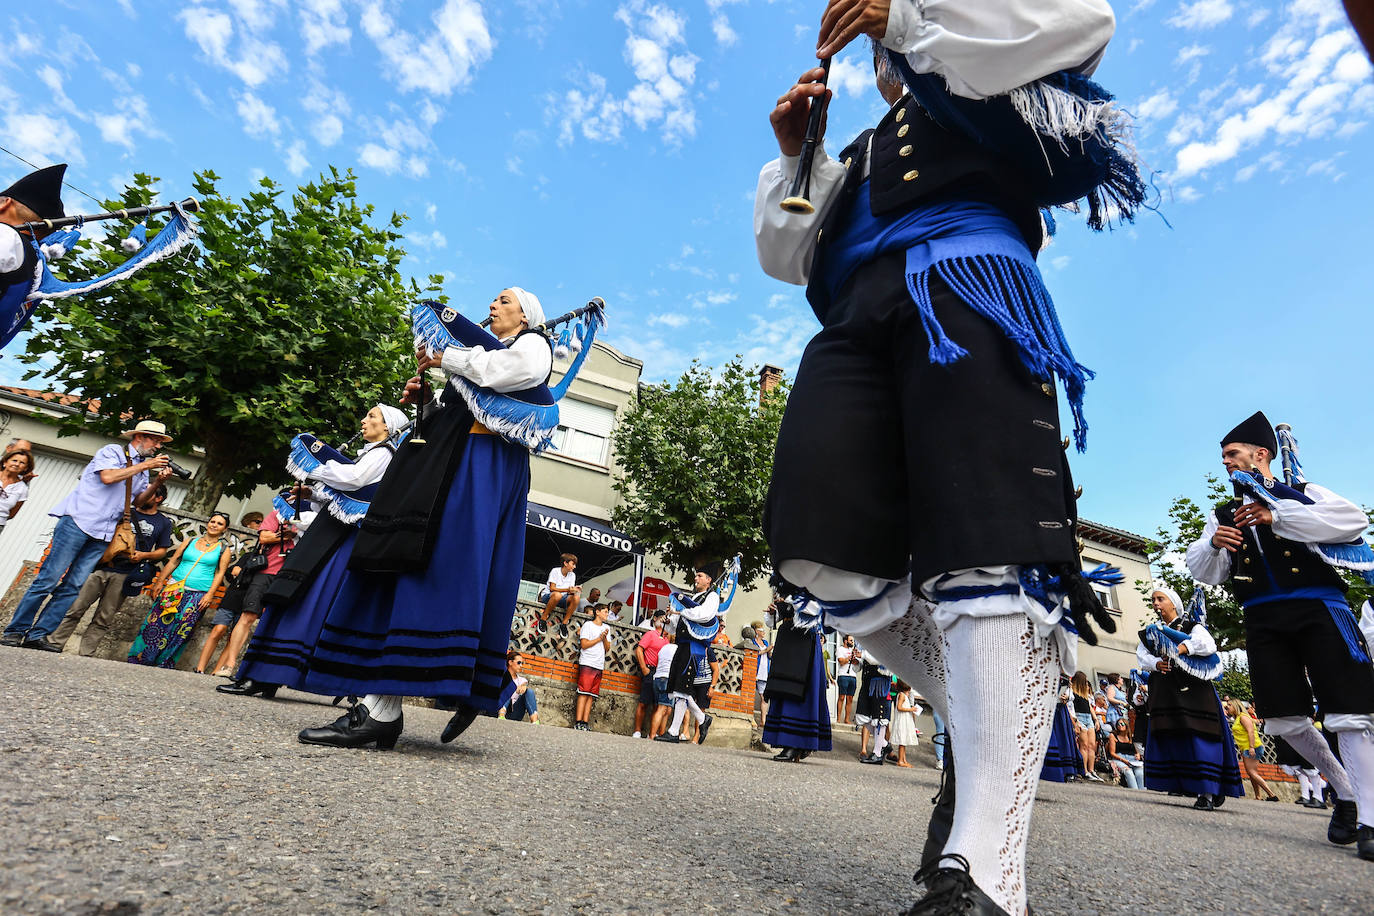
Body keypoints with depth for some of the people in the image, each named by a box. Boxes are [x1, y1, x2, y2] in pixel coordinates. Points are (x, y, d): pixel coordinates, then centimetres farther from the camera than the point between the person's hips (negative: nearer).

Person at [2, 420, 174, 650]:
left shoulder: (142, 468, 20)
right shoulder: (112, 451, 1)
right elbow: (108, 477, -17)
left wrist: (157, 483, 2)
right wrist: (145, 466, -12)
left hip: (102, 536, 6)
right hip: (78, 522, -6)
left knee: (73, 587, 1)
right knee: (48, 579, -6)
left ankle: (37, 635, 5)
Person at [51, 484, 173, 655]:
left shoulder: (164, 523, 9)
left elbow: (162, 551, 11)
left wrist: (143, 555, -8)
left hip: (124, 575, -2)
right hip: (103, 567, 2)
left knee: (103, 620, 1)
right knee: (75, 609, -3)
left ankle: (85, 656, 5)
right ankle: (55, 645, 4)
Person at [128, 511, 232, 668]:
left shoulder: (223, 549, 6)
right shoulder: (190, 541, 13)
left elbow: (220, 573, 1)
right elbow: (173, 562, 13)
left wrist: (210, 594, -8)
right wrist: (159, 582, 5)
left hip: (198, 594, -2)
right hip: (175, 588, 2)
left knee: (181, 631, -4)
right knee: (157, 622, -4)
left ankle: (163, 666, 4)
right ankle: (138, 658, 7)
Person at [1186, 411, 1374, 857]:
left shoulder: (1303, 492, 11)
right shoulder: (1224, 514, 19)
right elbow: (1204, 573, 10)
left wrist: (1277, 517, -17)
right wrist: (1214, 544, -11)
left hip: (1319, 609, -3)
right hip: (1263, 620, 4)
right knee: (1283, 720, 2)